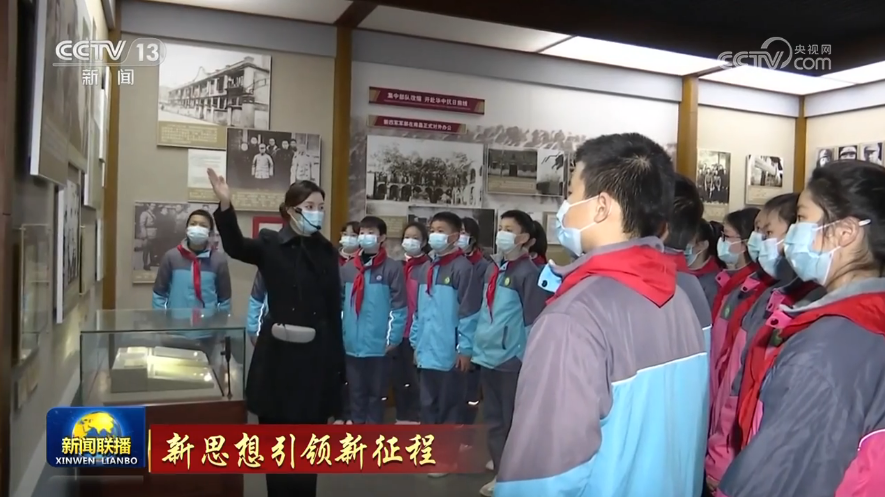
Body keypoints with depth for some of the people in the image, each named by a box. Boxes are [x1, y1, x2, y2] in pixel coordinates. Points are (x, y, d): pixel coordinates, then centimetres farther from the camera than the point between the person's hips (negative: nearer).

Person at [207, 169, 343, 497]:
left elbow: (334, 309, 6)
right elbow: (236, 247, -22)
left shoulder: (327, 251, 6)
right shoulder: (271, 243, -1)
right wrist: (225, 205, -38)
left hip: (316, 354, 2)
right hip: (278, 353, -2)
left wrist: (337, 357, 4)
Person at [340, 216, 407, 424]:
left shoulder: (392, 268, -6)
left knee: (376, 392, 10)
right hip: (352, 344, 3)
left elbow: (399, 306, -7)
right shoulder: (348, 268, 5)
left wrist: (394, 337, -10)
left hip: (379, 344, -3)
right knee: (356, 392, 14)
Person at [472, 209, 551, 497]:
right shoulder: (492, 270, 11)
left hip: (512, 360, -7)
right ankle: (501, 469, 32)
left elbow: (534, 320, -13)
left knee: (512, 422, 5)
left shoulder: (528, 273, -12)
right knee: (493, 419, 17)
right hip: (488, 357, 7)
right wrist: (478, 346, 14)